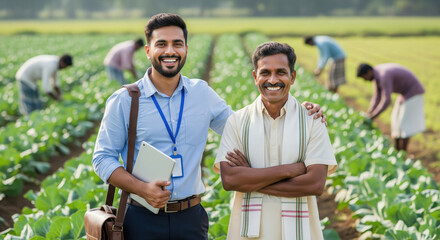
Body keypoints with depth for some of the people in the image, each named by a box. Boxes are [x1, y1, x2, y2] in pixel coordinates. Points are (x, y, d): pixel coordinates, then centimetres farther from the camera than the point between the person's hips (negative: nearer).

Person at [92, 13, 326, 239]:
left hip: (191, 217, 2)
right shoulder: (123, 101, -3)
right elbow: (103, 158, 0)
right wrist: (142, 188, -16)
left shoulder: (202, 93, 6)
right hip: (143, 221, -2)